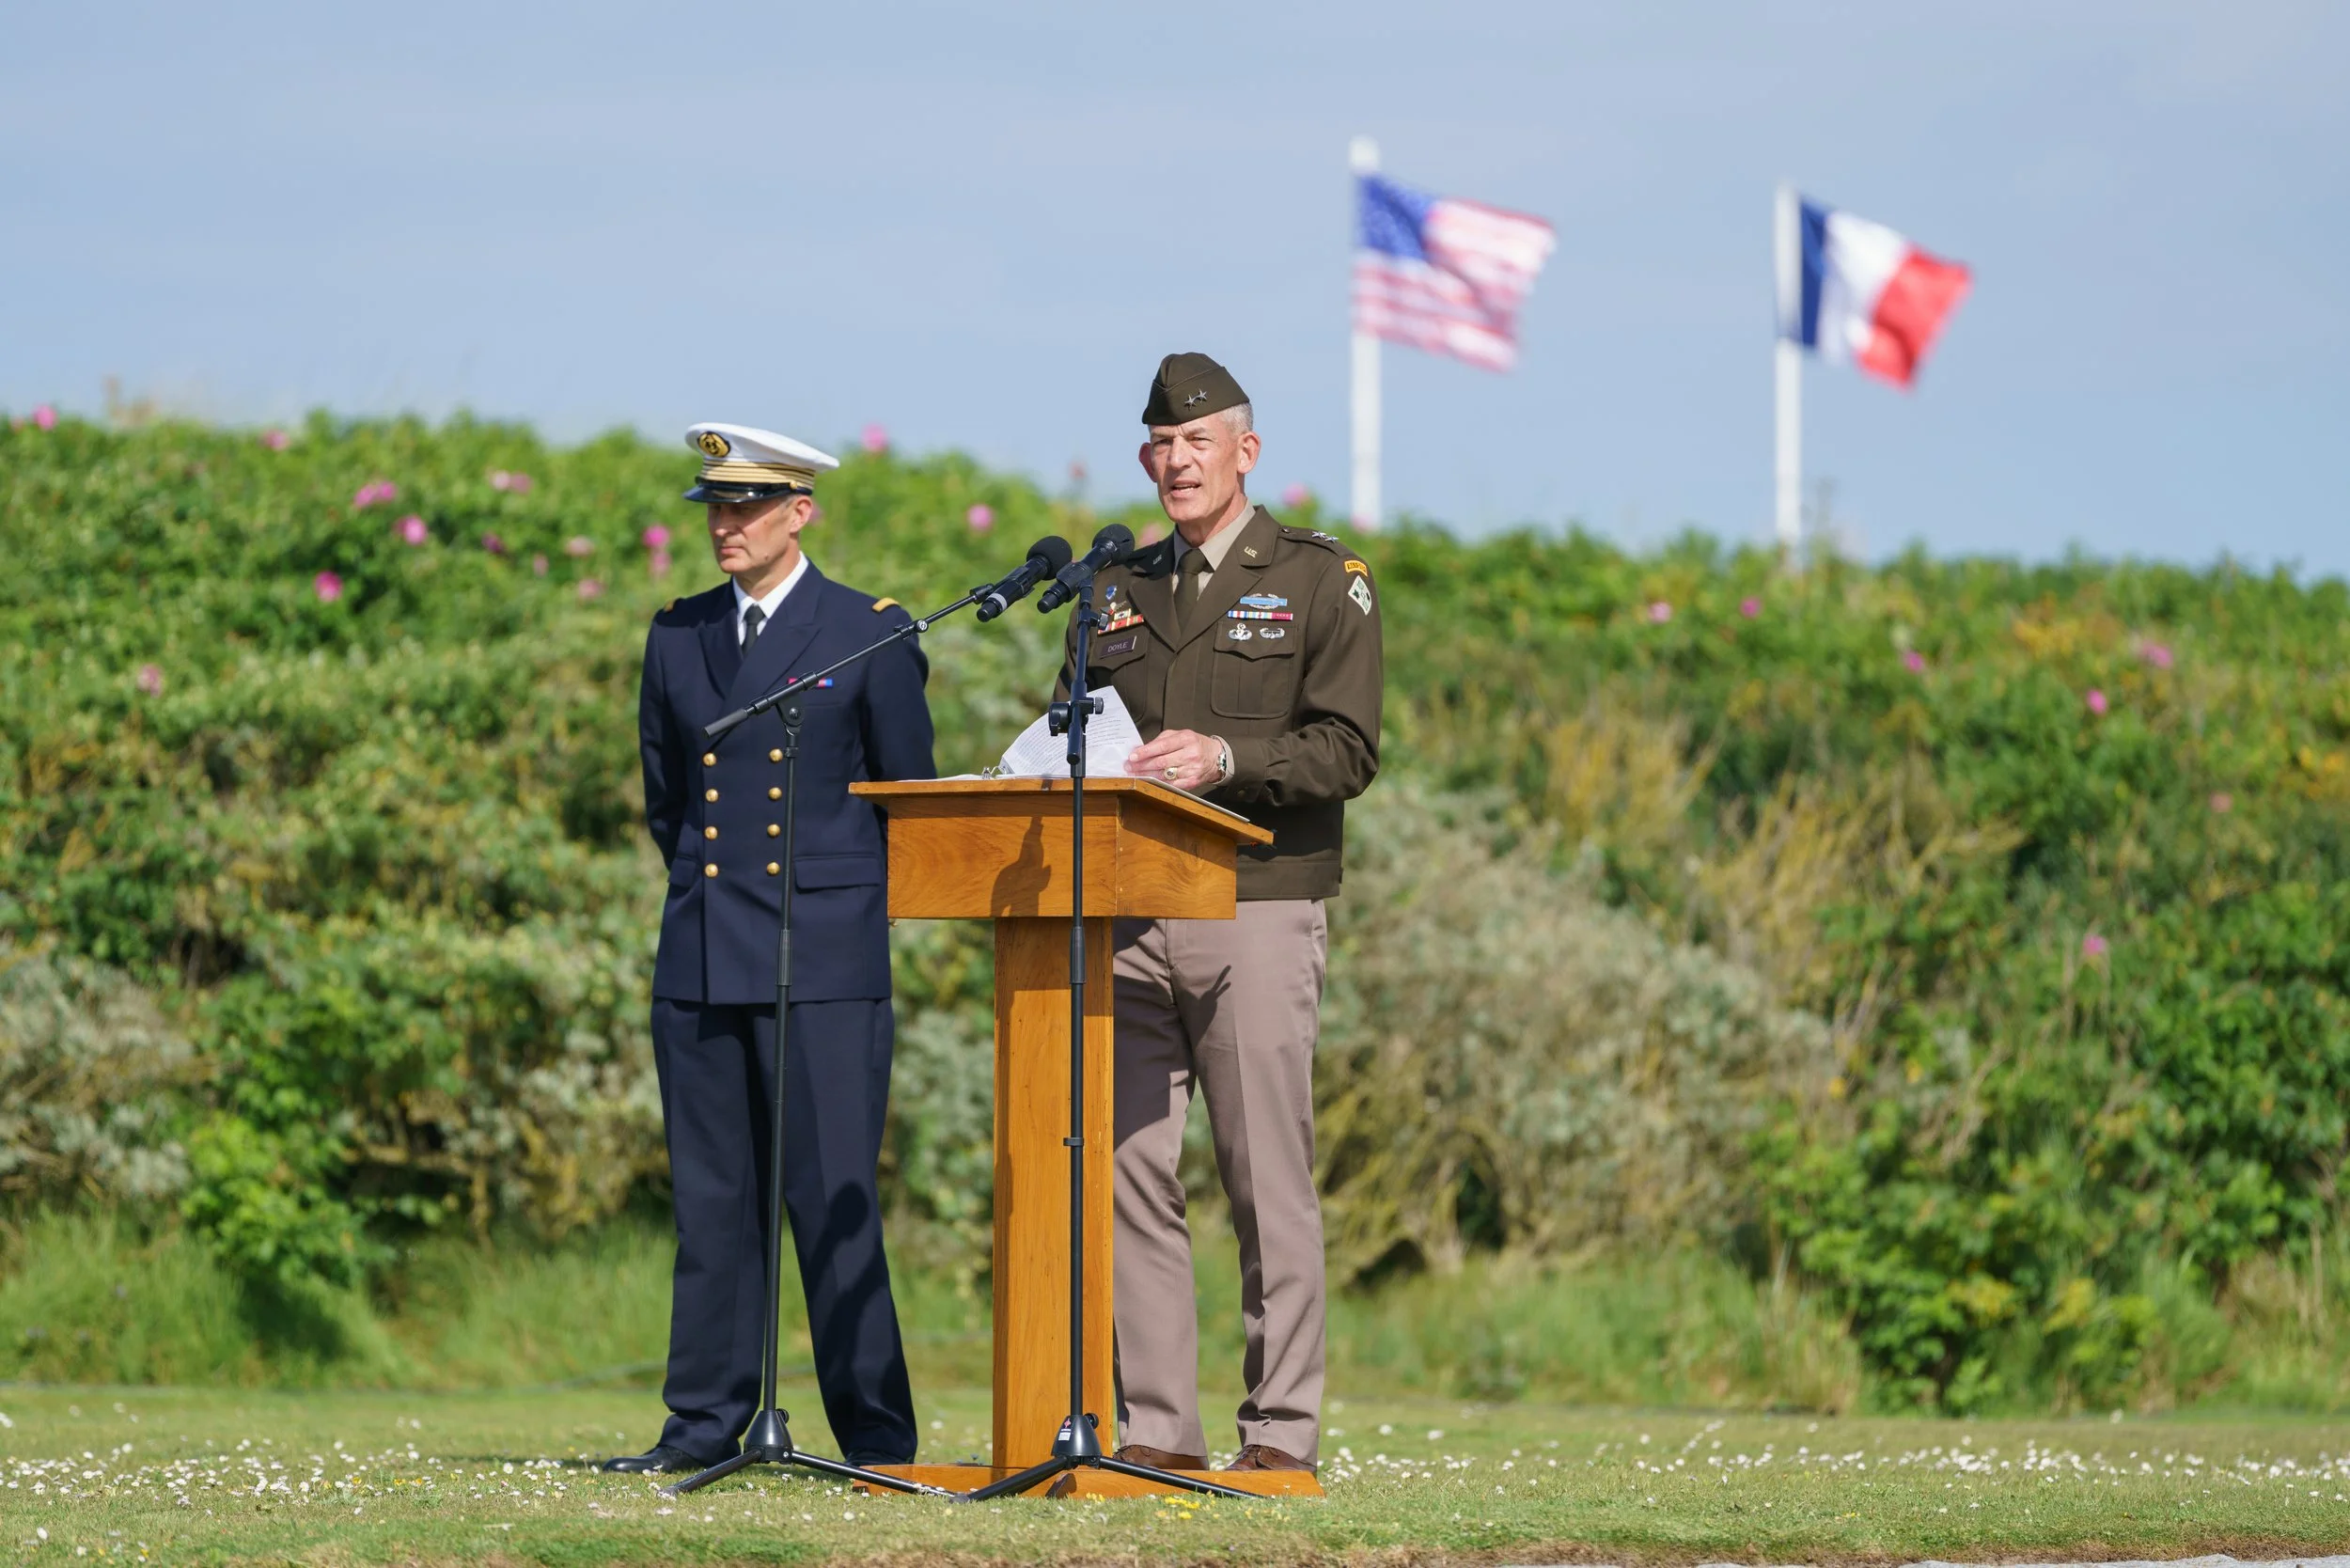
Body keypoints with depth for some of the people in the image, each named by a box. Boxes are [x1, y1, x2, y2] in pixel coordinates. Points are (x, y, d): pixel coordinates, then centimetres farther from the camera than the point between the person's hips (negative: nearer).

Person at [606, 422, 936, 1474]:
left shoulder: (871, 634, 0)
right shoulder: (678, 635, 13)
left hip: (825, 963, -4)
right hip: (700, 959, 4)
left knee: (833, 1201, -6)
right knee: (711, 1200, 5)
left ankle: (876, 1436, -1)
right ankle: (706, 1425, 10)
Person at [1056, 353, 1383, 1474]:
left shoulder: (1320, 580, 4)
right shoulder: (1119, 590, 19)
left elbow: (1348, 750, -5)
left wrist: (1225, 759, -19)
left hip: (1259, 912, -4)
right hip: (1129, 917, 4)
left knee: (1268, 1178, -4)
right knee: (1130, 1171, 0)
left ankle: (1282, 1432, -1)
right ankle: (1155, 1430, 4)